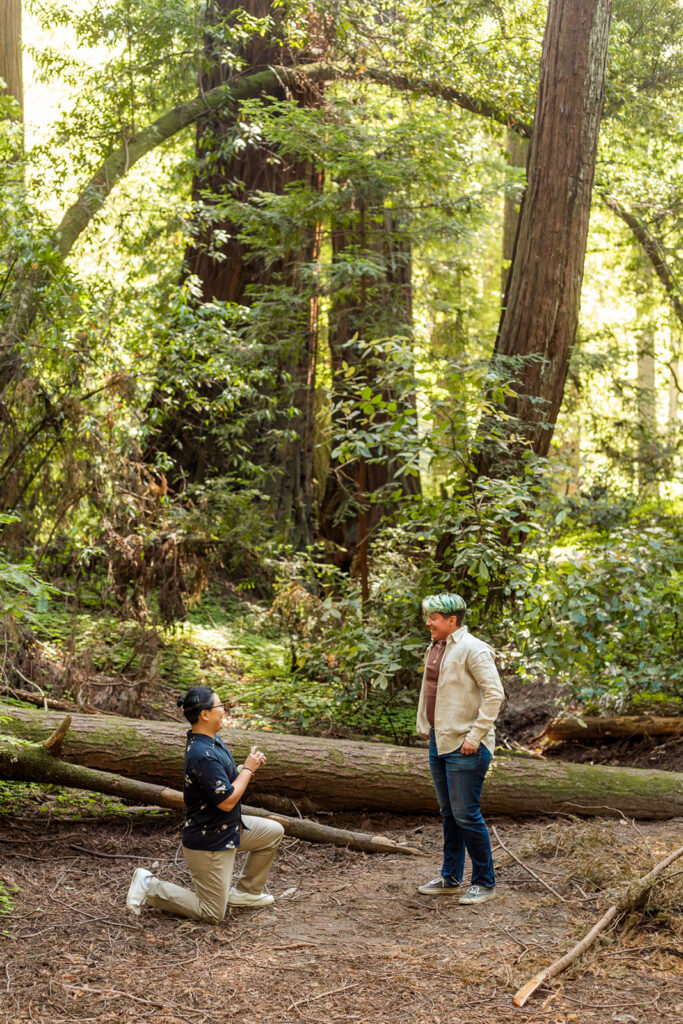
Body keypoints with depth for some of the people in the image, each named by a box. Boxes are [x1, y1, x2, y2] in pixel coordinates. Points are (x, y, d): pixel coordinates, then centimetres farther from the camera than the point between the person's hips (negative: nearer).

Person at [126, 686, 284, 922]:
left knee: (273, 832, 15)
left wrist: (250, 766, -3)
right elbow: (227, 801, -27)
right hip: (209, 843, -10)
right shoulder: (203, 756, -30)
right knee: (213, 914, 0)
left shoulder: (212, 741, 2)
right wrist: (248, 769, -15)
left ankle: (246, 892, 23)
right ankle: (150, 887, 6)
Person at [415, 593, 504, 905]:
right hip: (439, 741, 9)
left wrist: (475, 736, -20)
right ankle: (450, 879, 26)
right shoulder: (435, 648, 13)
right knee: (448, 814, 16)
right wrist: (426, 728, 18)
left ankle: (484, 883, 7)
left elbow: (494, 694, -19)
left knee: (466, 815, -5)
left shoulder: (472, 649, -14)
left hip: (465, 746, -9)